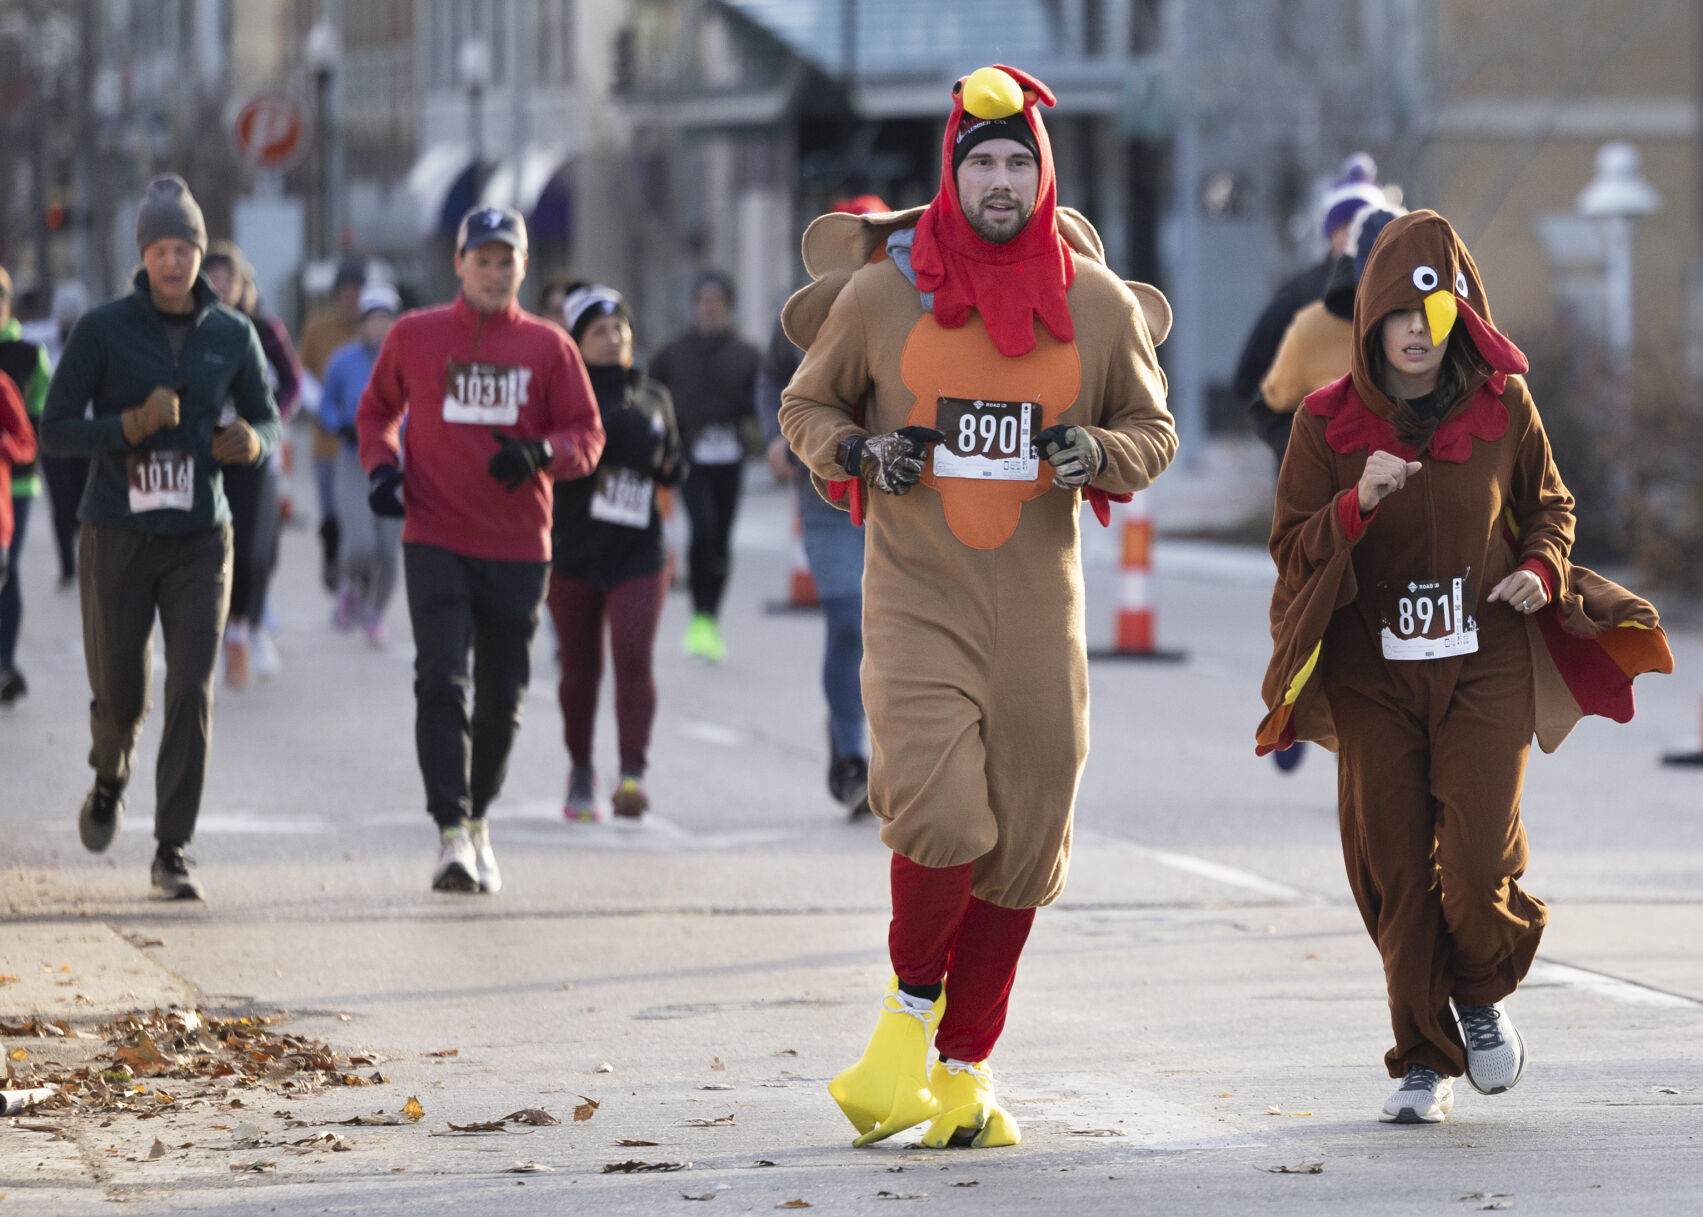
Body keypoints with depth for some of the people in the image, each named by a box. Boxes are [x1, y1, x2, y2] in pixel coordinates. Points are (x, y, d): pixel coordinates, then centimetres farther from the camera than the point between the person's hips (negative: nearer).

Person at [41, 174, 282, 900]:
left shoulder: (232, 335, 0)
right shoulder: (102, 330, -8)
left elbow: (266, 425, 12)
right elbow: (54, 431, -8)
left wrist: (250, 445, -13)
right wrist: (131, 427, -25)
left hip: (198, 541, 1)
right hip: (115, 539, -1)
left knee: (192, 694, -12)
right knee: (121, 697, 5)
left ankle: (171, 855, -5)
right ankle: (110, 778, 43)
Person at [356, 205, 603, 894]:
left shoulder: (548, 347, 5)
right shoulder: (414, 337, 6)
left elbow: (588, 437, 5)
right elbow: (377, 410, 19)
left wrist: (540, 454, -16)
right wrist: (381, 466, 0)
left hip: (519, 549, 2)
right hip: (435, 541, -2)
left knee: (502, 698, 9)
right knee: (442, 682, -15)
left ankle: (478, 818, 29)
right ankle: (452, 834, -18)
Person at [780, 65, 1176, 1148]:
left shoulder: (1100, 305, 3)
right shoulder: (882, 292, -1)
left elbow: (1155, 430, 13)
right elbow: (807, 405, 12)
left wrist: (1101, 453, -9)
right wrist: (856, 450, -10)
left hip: (1038, 602, 3)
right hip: (917, 595, -2)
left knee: (1023, 843, 3)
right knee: (941, 816, -19)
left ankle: (964, 1069, 17)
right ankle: (912, 1005, 10)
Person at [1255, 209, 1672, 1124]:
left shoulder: (1504, 406, 1)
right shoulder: (1328, 423, -1)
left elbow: (1550, 506, 15)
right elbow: (1292, 549, -1)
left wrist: (1543, 569, -6)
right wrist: (1358, 503, -19)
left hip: (1486, 669, -1)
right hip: (1372, 674, 1)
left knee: (1476, 870, -11)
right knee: (1396, 876, 1)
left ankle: (1482, 997, 22)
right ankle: (1425, 1063, 15)